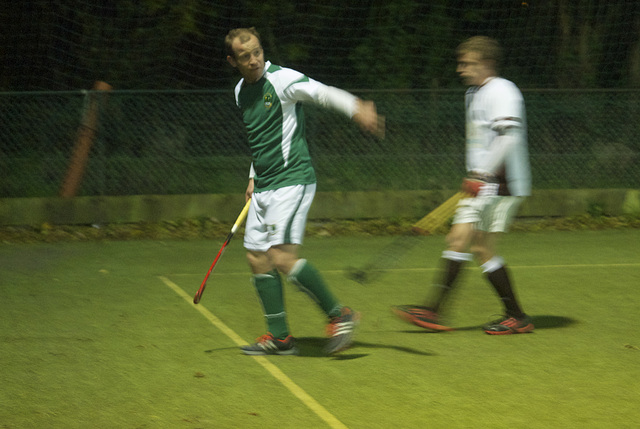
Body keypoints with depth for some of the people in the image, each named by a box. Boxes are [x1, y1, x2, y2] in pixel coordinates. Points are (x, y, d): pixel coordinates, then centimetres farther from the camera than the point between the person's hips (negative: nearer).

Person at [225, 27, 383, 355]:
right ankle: (279, 337, 15)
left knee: (282, 255, -20)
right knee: (257, 257, 7)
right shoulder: (241, 91, 13)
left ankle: (339, 315, -10)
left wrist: (355, 108, -46)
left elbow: (323, 93, -27)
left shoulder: (281, 80, -11)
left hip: (292, 178, -9)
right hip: (264, 188, 9)